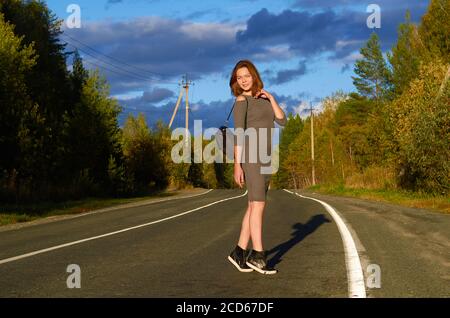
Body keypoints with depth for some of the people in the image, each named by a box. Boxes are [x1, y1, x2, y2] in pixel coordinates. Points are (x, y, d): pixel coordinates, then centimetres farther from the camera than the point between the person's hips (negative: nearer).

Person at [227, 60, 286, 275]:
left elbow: (282, 121, 8)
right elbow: (238, 134, -12)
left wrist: (271, 98, -1)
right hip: (250, 156, -8)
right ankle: (258, 255, -8)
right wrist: (237, 165, -17)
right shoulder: (241, 101, -5)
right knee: (258, 205, -11)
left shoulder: (263, 98, 17)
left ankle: (240, 252, 10)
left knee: (254, 206, 5)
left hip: (265, 158, 8)